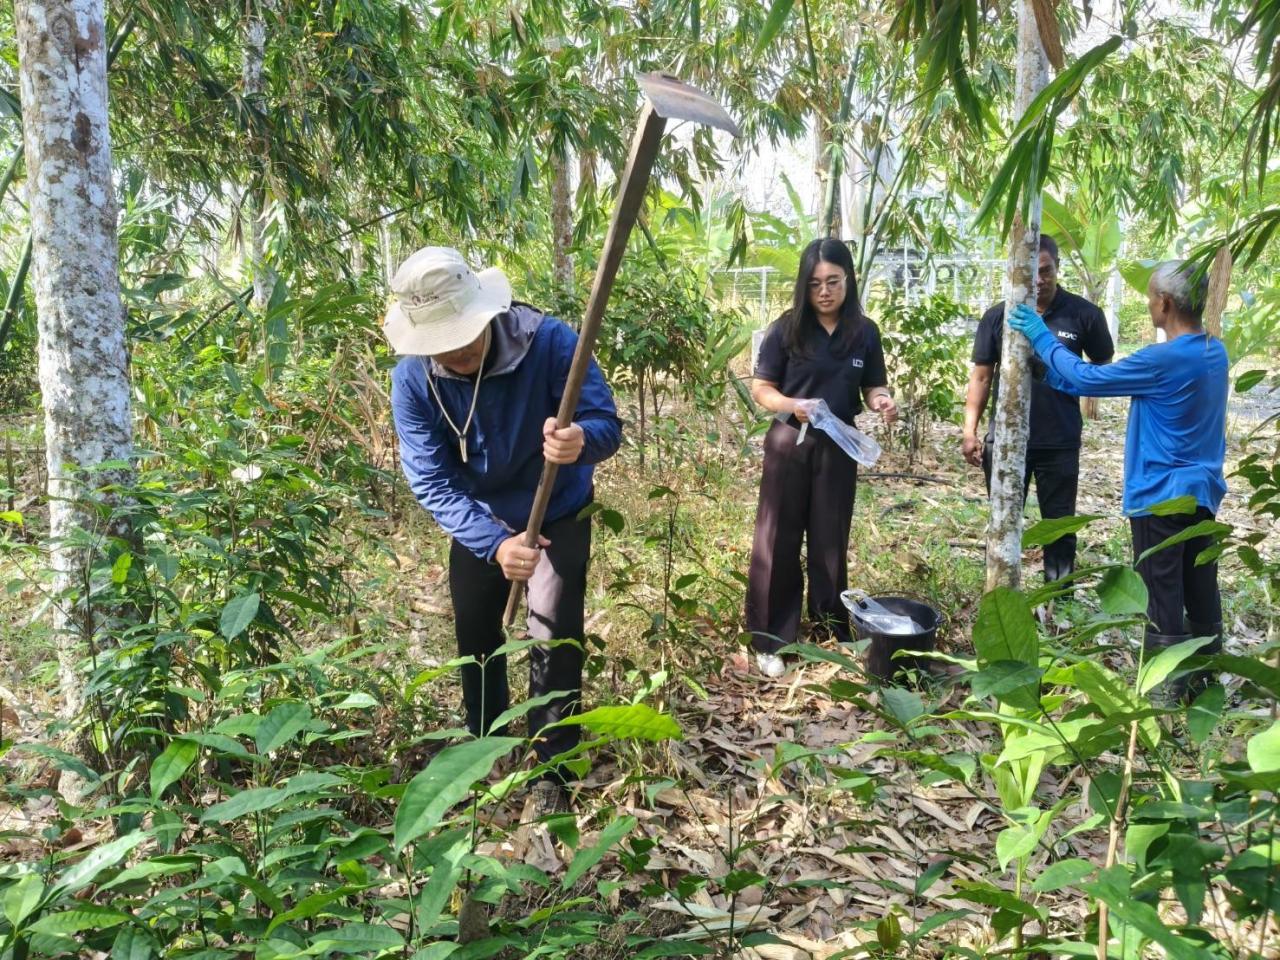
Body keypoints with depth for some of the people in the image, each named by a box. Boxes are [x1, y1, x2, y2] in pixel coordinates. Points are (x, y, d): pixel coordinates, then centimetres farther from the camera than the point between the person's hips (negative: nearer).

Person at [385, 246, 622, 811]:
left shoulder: (549, 341, -32)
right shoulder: (412, 380, -26)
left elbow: (606, 423, -34)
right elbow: (430, 481, -28)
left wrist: (581, 440, -60)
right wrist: (494, 543, -42)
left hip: (558, 514, -3)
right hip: (477, 523, 3)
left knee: (554, 639, -6)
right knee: (474, 636, 17)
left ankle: (552, 770, 14)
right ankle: (485, 746, 43)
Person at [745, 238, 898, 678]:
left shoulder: (864, 332, 1)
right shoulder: (786, 329, -7)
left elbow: (873, 386, 8)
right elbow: (761, 389, -5)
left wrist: (883, 401, -15)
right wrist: (792, 404, -24)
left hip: (839, 449, 2)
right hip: (789, 445, -2)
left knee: (830, 542, 12)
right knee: (778, 541, 2)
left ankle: (832, 635, 27)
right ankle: (770, 641, 11)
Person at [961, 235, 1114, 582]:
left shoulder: (1084, 314, -4)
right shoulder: (997, 316, 0)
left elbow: (1104, 370, 8)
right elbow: (981, 377, 3)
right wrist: (970, 431, -5)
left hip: (1060, 442, -1)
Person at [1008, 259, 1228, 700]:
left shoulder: (1163, 359, -23)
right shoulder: (1214, 353, 5)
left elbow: (1087, 379, -16)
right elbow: (1128, 381, 14)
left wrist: (1042, 337, -5)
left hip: (1162, 496, -8)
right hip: (1201, 492, 8)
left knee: (1162, 597, 3)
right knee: (1200, 591, 17)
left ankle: (1165, 687, 12)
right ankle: (1204, 677, 29)